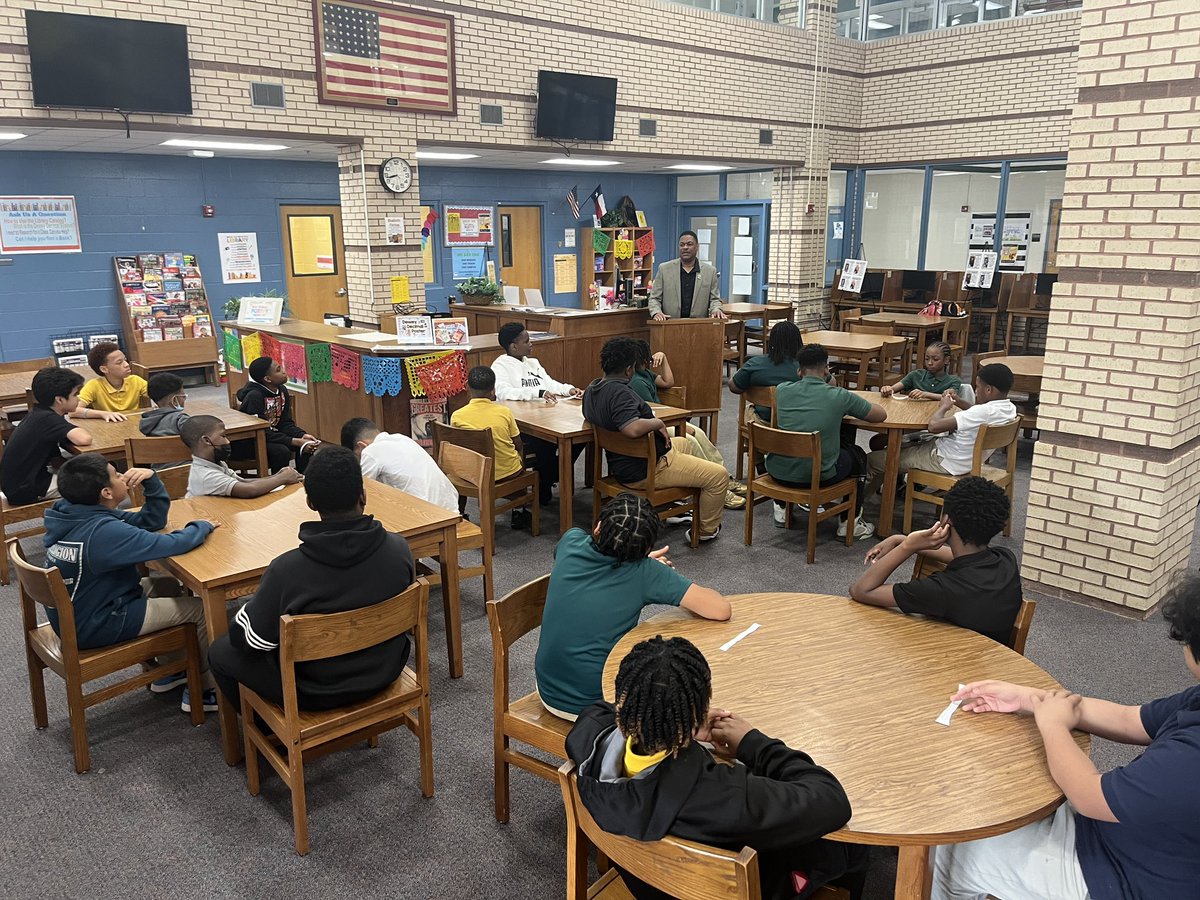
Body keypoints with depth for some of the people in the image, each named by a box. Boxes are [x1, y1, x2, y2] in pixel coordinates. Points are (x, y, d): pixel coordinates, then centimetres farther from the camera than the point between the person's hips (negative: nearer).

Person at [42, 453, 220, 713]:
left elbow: (152, 521, 4)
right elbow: (173, 544, -33)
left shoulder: (71, 514, -1)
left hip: (72, 616, 9)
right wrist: (202, 526, -13)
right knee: (203, 608, 1)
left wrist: (151, 481, -10)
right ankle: (204, 690, 18)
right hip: (96, 627, -9)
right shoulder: (104, 532, -30)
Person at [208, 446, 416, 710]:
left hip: (317, 693, -4)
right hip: (385, 672, 5)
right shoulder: (399, 549, -20)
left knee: (221, 650, 20)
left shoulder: (286, 570, -30)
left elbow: (244, 639, -16)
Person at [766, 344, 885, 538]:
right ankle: (849, 524, 30)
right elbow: (881, 415, 5)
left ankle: (781, 509, 39)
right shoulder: (840, 396, -8)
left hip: (779, 473, 3)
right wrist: (847, 408, 23)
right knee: (857, 455, 27)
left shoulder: (782, 390, -1)